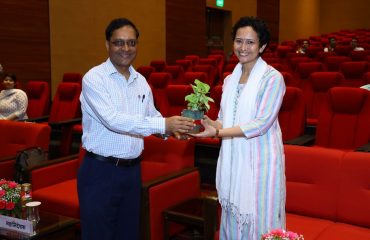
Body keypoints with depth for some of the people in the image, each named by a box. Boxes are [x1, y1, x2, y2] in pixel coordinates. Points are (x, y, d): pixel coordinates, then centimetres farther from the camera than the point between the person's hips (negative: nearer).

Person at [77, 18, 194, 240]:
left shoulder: (141, 81, 9)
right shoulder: (94, 78, -13)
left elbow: (151, 116, 16)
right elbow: (112, 119, -25)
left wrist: (172, 127, -7)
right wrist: (163, 124, -28)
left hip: (132, 169, 6)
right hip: (100, 171, -6)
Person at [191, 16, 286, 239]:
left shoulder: (272, 78, -10)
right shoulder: (230, 79, 10)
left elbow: (261, 124, -16)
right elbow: (225, 120, 12)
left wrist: (218, 132, -21)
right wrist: (207, 122, -10)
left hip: (260, 161, -6)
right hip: (233, 160, 6)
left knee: (258, 221, 3)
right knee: (233, 218, 14)